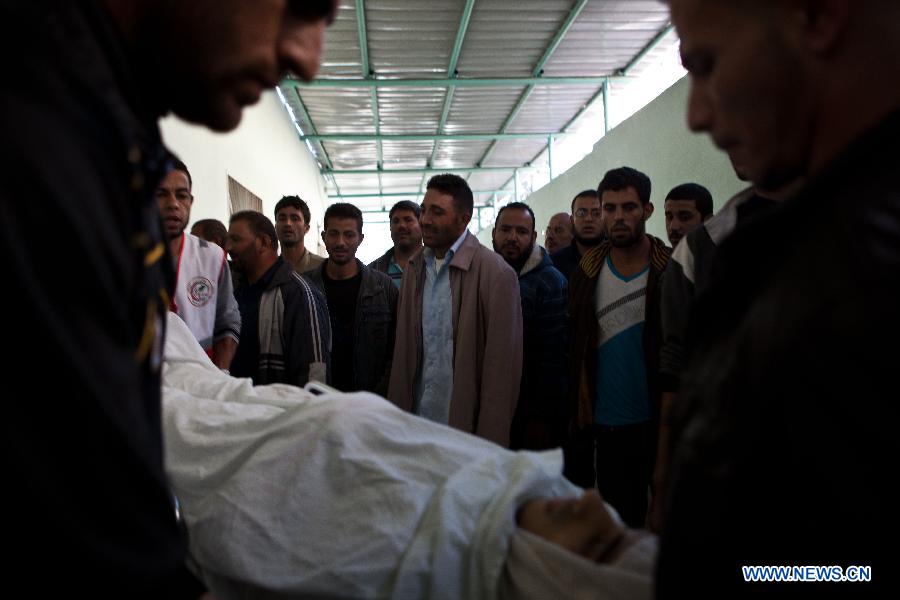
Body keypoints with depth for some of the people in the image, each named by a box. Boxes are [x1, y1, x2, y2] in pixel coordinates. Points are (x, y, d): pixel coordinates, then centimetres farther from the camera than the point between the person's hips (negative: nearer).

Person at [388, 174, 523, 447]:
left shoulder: (496, 274, -11)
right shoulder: (415, 267, 8)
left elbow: (501, 366, -13)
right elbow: (403, 350, 9)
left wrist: (488, 443, -13)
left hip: (465, 425, -5)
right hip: (417, 423, 5)